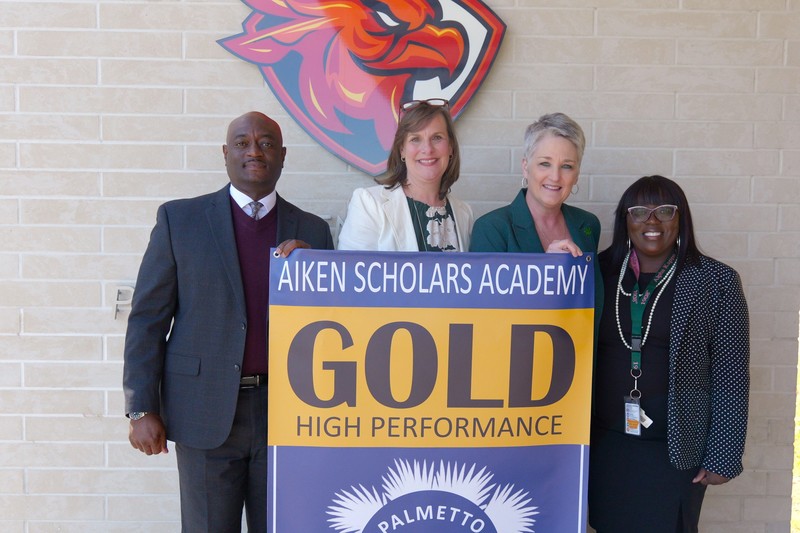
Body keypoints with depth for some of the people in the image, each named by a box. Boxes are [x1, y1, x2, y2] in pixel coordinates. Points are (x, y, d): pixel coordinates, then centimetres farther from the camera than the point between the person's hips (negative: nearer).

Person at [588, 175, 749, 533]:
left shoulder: (717, 281, -5)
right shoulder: (602, 272, 2)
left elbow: (731, 377, -5)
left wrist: (724, 456, -6)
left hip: (675, 450, -2)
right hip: (605, 445, 3)